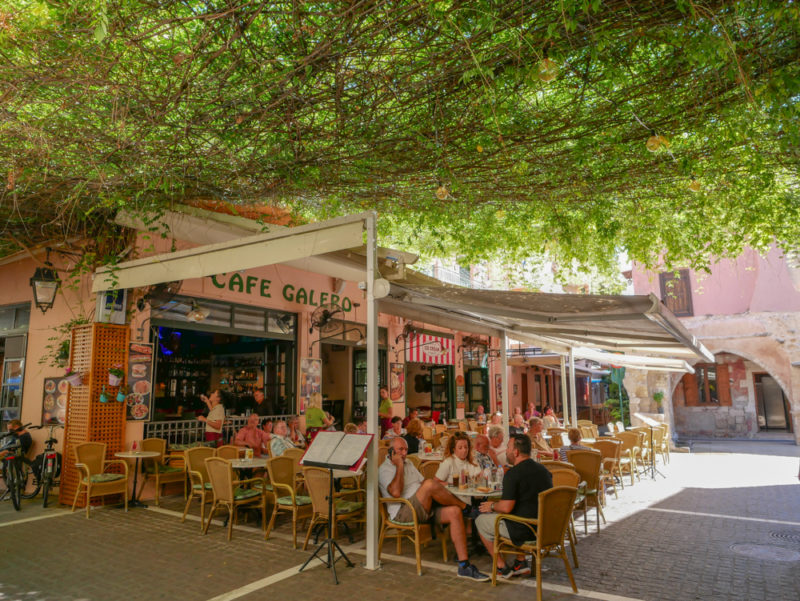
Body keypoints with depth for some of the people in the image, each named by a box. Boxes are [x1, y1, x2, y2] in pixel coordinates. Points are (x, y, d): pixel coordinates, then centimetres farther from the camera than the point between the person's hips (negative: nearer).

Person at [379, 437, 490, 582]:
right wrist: (399, 466, -13)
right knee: (430, 484, -31)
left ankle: (464, 566, -15)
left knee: (454, 512, -17)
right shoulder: (385, 469, -2)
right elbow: (396, 492, -19)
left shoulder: (408, 464, 24)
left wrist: (438, 487, 3)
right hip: (403, 513, -8)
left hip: (424, 509, 8)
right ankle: (465, 506, -8)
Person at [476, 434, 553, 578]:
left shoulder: (513, 474, -19)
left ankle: (502, 567, 15)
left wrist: (492, 506, -1)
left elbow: (506, 507, -23)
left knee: (481, 520, 12)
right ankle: (521, 563, 25)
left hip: (523, 530, -8)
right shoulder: (543, 469, 7)